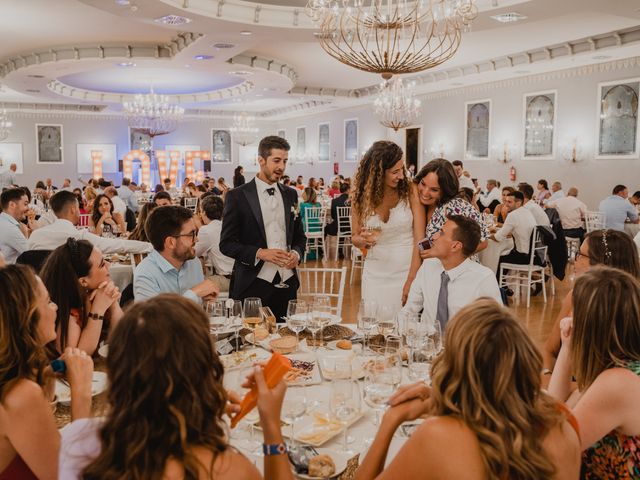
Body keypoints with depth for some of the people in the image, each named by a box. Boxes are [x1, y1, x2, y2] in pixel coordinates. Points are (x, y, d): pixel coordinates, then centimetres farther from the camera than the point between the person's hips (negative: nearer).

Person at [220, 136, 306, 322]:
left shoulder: (290, 195, 11)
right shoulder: (237, 196, -3)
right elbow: (226, 244, -4)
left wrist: (297, 253, -3)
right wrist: (260, 253, -18)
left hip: (287, 283, 4)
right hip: (253, 285, -4)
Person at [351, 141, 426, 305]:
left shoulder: (410, 190, -9)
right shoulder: (360, 196, -2)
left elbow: (420, 239, -11)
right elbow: (355, 237, 9)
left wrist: (411, 281, -18)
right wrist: (362, 240, -15)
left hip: (409, 271, -2)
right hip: (376, 273, 2)